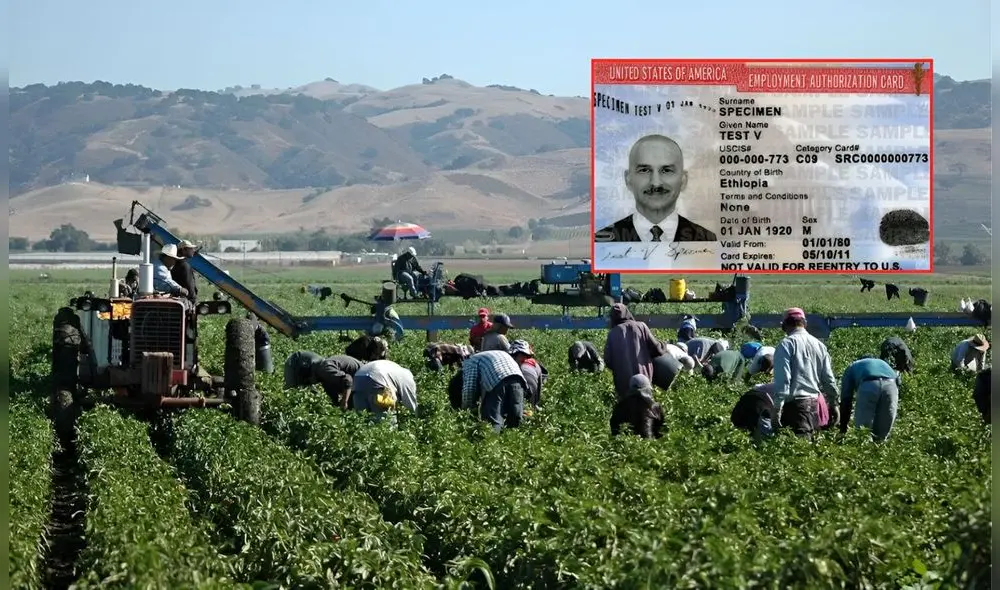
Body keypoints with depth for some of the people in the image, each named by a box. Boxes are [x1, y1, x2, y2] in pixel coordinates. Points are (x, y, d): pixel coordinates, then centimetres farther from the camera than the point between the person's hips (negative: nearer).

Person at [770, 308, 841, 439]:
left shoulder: (786, 344, -5)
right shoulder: (819, 345, 15)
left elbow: (782, 379, -13)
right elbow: (829, 379, 16)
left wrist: (776, 407, -14)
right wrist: (835, 404, 24)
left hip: (796, 403, -7)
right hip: (816, 402, 7)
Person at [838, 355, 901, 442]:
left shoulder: (852, 367, 36)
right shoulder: (882, 363, 44)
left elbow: (845, 399, 29)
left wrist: (843, 429, 29)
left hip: (868, 385, -3)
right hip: (891, 385, 3)